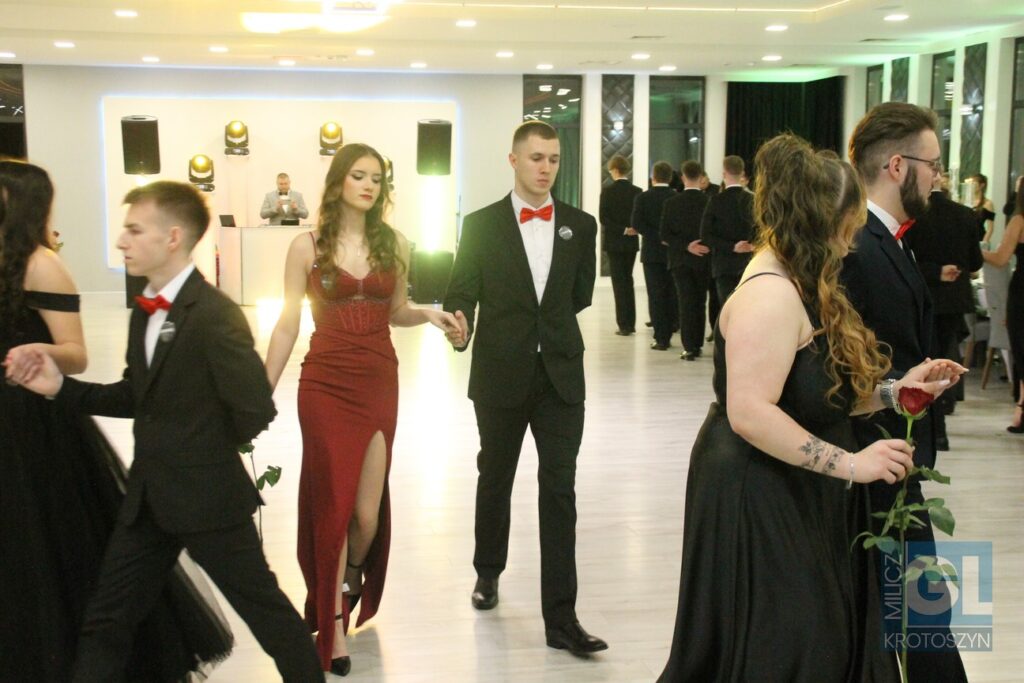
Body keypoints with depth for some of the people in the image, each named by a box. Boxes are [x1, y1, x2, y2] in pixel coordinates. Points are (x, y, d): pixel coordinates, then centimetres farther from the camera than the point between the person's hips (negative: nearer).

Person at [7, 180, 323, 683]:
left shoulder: (216, 316, -22)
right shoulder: (144, 311, 7)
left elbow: (256, 411, -25)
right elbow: (139, 396, 13)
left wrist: (210, 450, -6)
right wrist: (62, 388, 1)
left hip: (207, 496, -8)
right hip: (148, 495, 8)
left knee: (261, 604, 9)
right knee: (105, 621, 14)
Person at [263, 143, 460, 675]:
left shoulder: (393, 243, 5)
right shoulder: (307, 246, -2)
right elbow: (287, 325, 0)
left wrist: (428, 314, -6)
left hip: (379, 383, 2)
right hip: (325, 386, -2)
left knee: (368, 511, 3)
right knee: (332, 503, 2)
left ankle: (353, 577, 38)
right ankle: (333, 622, 18)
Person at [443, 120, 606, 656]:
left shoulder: (580, 225, 4)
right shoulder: (481, 225, -1)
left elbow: (580, 295, 13)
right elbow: (460, 292, -5)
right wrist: (460, 326, -24)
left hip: (561, 376, 1)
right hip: (500, 375, 0)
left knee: (559, 491, -3)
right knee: (495, 480, 17)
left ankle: (561, 618, 0)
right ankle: (488, 572, 41)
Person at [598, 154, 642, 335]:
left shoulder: (607, 190, -9)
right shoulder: (637, 191, -1)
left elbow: (603, 217, -14)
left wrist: (622, 230, -13)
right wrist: (631, 229, 4)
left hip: (613, 241, -3)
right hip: (631, 241, 3)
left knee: (619, 282, 1)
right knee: (628, 280, 15)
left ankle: (624, 325, -2)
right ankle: (630, 323, 17)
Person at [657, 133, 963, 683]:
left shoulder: (795, 286, 13)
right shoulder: (771, 294, -21)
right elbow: (749, 412, -30)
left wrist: (894, 390, 3)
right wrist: (848, 463, -27)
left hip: (796, 498, 10)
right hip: (758, 501, -10)